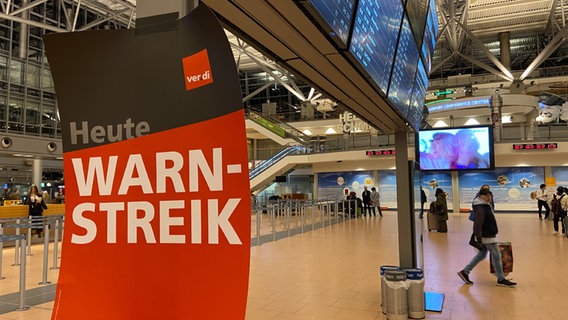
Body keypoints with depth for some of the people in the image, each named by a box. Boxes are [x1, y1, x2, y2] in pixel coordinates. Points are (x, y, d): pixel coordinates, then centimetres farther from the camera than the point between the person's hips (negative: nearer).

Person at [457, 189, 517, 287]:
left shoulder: (486, 206, 12)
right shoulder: (480, 208, -21)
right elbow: (477, 224, -26)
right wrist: (478, 237, -29)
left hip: (488, 235, 11)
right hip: (487, 236, -11)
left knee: (481, 254, 14)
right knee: (496, 255, 0)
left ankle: (465, 272, 17)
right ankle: (501, 280, 12)